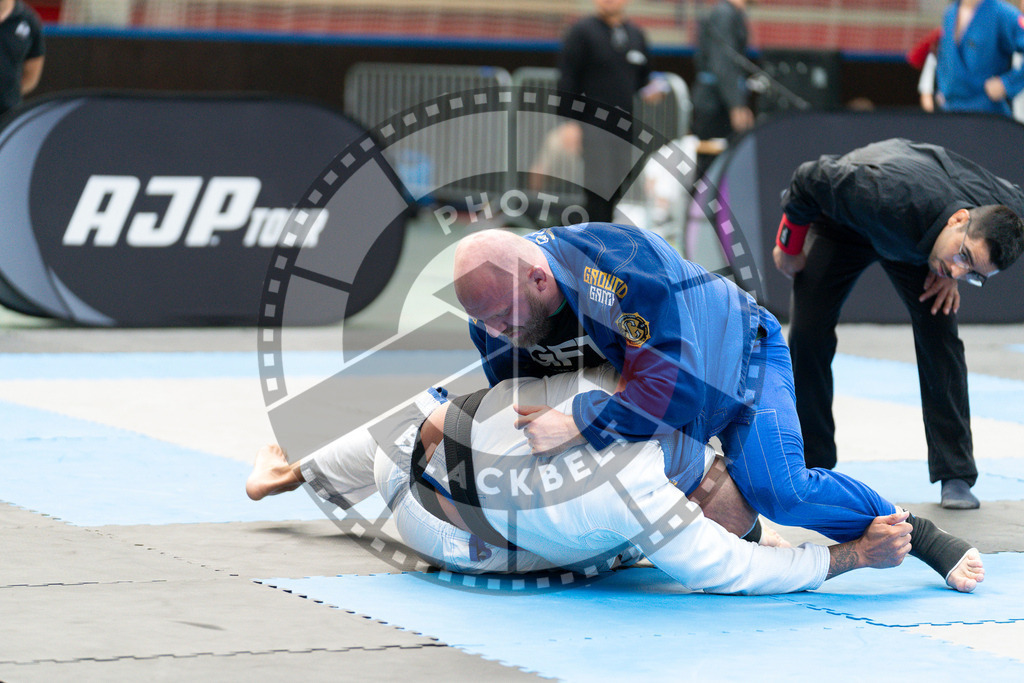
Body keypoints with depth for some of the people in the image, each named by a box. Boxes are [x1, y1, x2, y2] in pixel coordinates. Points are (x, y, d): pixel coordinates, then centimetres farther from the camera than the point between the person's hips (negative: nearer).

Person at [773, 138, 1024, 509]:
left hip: (918, 238, 2)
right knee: (807, 334, -9)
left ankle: (956, 476, -8)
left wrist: (955, 277, -14)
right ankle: (809, 465, 9)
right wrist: (789, 245, -13)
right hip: (843, 224, -2)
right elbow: (811, 179, -30)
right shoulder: (888, 198, -49)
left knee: (938, 330, -14)